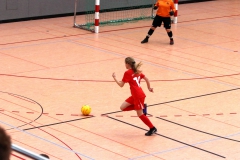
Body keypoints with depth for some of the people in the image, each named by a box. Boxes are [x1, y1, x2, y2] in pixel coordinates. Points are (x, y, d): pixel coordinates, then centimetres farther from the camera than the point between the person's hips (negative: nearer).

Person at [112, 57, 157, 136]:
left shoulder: (127, 73, -11)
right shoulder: (137, 71, 13)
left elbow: (121, 85, -7)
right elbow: (146, 79, 13)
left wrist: (114, 77, 6)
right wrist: (149, 88, 24)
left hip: (138, 96, -9)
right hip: (135, 96, 9)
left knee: (140, 114, 2)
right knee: (122, 107, 10)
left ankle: (152, 128, 8)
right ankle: (142, 107, 11)